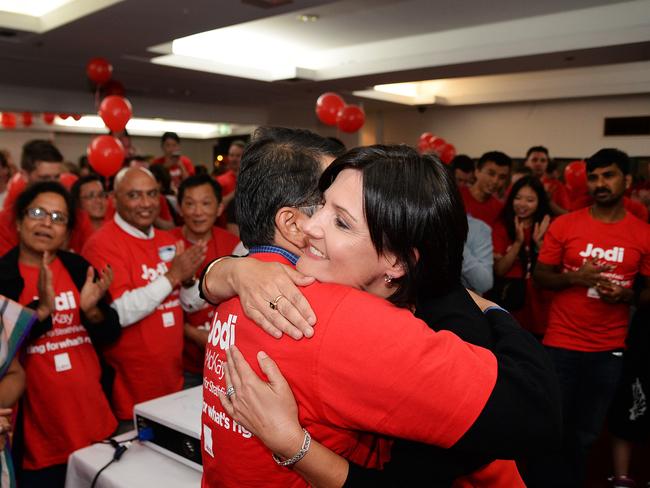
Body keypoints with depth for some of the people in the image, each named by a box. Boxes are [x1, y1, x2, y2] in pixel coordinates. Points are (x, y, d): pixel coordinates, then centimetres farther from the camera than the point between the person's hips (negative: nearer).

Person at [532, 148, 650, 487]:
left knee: (585, 434, 17)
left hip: (609, 351, 2)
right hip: (561, 345, -1)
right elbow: (539, 276, -1)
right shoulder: (564, 225, -4)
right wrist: (575, 277, -19)